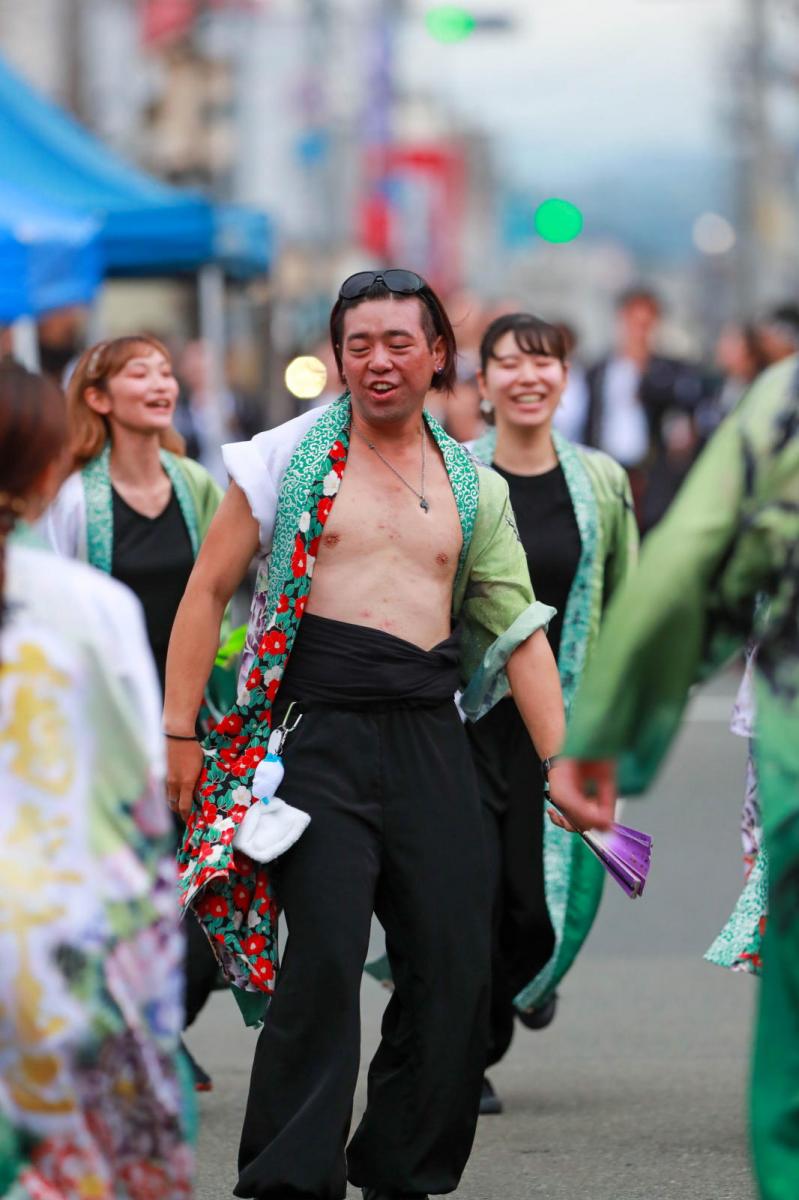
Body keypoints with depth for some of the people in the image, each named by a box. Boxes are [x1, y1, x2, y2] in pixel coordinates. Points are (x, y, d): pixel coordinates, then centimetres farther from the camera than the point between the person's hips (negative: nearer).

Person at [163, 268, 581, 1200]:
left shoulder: (475, 487, 14)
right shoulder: (292, 457, 4)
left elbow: (520, 630, 14)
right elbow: (209, 589, 5)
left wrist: (562, 761, 5)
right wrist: (178, 731, -1)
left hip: (430, 739, 4)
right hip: (319, 734, -4)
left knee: (454, 965, 1)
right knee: (324, 960, -14)